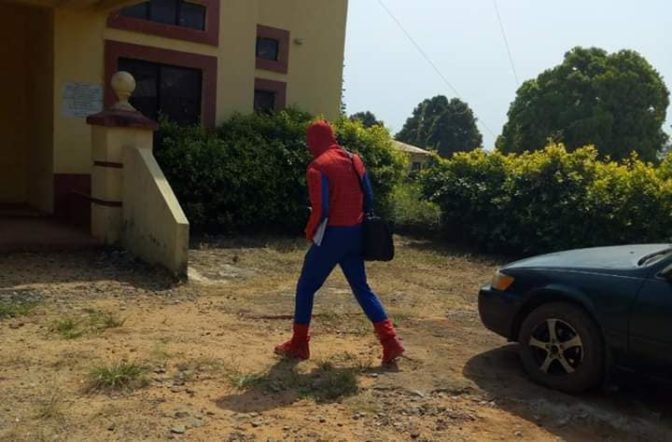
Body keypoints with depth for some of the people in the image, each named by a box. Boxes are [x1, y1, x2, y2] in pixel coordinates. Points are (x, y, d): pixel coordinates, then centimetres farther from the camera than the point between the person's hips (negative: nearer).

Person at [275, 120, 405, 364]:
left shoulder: (318, 166, -12)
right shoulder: (354, 160, 11)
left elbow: (321, 209, -18)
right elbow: (368, 200, 11)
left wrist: (310, 232, -1)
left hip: (332, 234, -7)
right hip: (355, 233, 7)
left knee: (306, 287, 8)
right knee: (361, 288, 15)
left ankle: (298, 344, 15)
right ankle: (390, 341, 9)